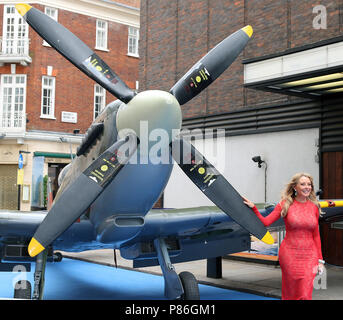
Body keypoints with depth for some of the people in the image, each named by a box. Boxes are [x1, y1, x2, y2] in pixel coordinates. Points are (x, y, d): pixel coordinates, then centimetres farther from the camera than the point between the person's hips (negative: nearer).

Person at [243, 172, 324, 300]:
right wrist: (253, 208, -16)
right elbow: (265, 222, -4)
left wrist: (320, 260, 8)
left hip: (309, 255, 2)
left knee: (305, 294, -1)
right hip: (290, 254, -1)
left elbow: (316, 235, 9)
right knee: (290, 294, 7)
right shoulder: (285, 204, -2)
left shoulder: (314, 206, 5)